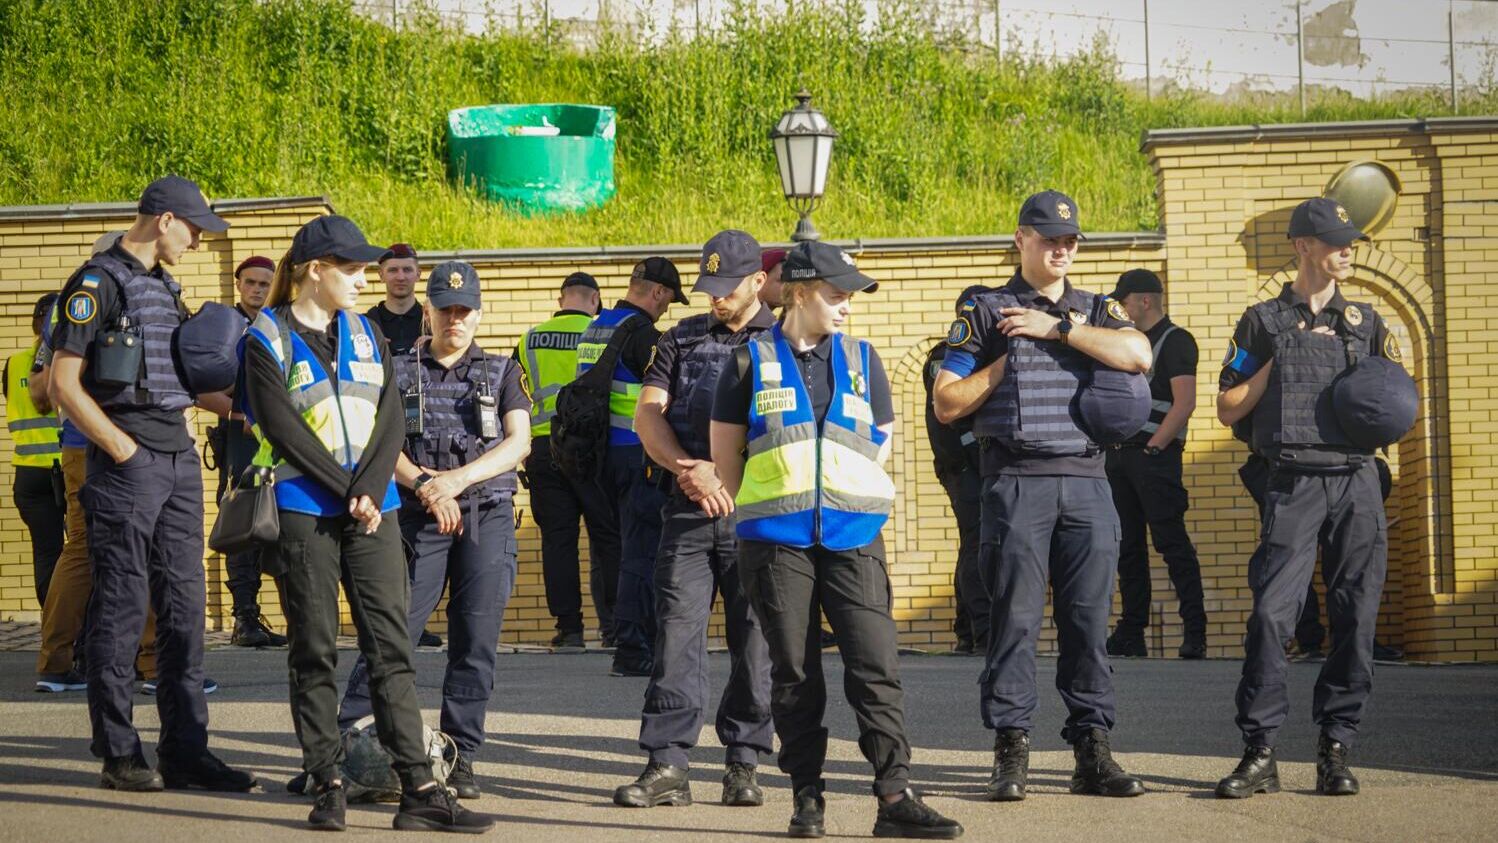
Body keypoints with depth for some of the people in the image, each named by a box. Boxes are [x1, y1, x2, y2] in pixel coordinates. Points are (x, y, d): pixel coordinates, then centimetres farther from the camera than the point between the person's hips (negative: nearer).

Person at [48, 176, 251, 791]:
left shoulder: (164, 287, 18)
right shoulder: (99, 283, -8)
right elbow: (64, 383, -12)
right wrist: (121, 447, -15)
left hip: (179, 458, 8)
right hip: (127, 461, -8)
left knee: (183, 605, 7)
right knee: (122, 606, -3)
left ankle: (186, 749, 10)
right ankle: (119, 756, 2)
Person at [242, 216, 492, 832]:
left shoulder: (364, 334, 15)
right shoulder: (267, 339, -1)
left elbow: (390, 420, 7)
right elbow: (284, 430, -9)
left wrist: (371, 491, -8)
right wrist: (347, 491, -11)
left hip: (372, 508, 4)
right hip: (303, 511, -4)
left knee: (391, 643, -2)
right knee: (314, 650, 1)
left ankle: (419, 790, -5)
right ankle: (327, 786, 7)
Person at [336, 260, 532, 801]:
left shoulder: (502, 372, 14)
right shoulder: (400, 371, 13)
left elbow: (518, 442, 1)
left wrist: (457, 479, -12)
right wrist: (425, 485, -14)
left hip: (487, 517, 1)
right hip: (417, 517, -1)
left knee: (475, 641, -3)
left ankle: (459, 757, 1)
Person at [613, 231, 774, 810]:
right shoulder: (681, 341, 16)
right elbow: (648, 416, 9)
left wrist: (717, 473, -11)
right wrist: (690, 471, -8)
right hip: (688, 511, 2)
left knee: (755, 638, 0)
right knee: (676, 632, -4)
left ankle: (743, 765, 8)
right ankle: (667, 766, -5)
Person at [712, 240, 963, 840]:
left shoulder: (862, 359, 11)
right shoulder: (752, 362, 3)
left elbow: (881, 440, 19)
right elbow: (725, 452, 8)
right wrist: (768, 511, 9)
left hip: (853, 538, 2)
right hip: (776, 543, -1)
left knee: (876, 665, -7)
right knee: (794, 673, 3)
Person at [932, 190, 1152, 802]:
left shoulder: (1097, 311, 16)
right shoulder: (986, 314, 9)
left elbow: (1138, 355, -7)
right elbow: (947, 403, 6)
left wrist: (1056, 327, -7)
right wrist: (1004, 364, -2)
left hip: (1086, 481, 2)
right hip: (1016, 480, -2)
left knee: (1089, 618, 1)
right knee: (1015, 616, -5)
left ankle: (1092, 750, 5)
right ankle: (1011, 752, -1)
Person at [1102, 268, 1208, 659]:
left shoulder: (1175, 341, -6)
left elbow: (1185, 403, -15)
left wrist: (1153, 447, -17)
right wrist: (1111, 442, 12)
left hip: (1155, 456, -9)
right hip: (1120, 453, 9)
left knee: (1171, 541, -10)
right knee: (1127, 546, 8)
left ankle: (1195, 631, -9)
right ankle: (1131, 632, 11)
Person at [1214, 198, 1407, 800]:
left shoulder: (1365, 322, 16)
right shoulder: (1264, 323, 9)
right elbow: (1228, 409, 7)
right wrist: (1274, 365, -2)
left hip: (1356, 482, 3)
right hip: (1294, 483, -2)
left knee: (1355, 616, -1)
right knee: (1270, 613, -12)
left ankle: (1335, 749, 6)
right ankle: (1259, 753, -9)